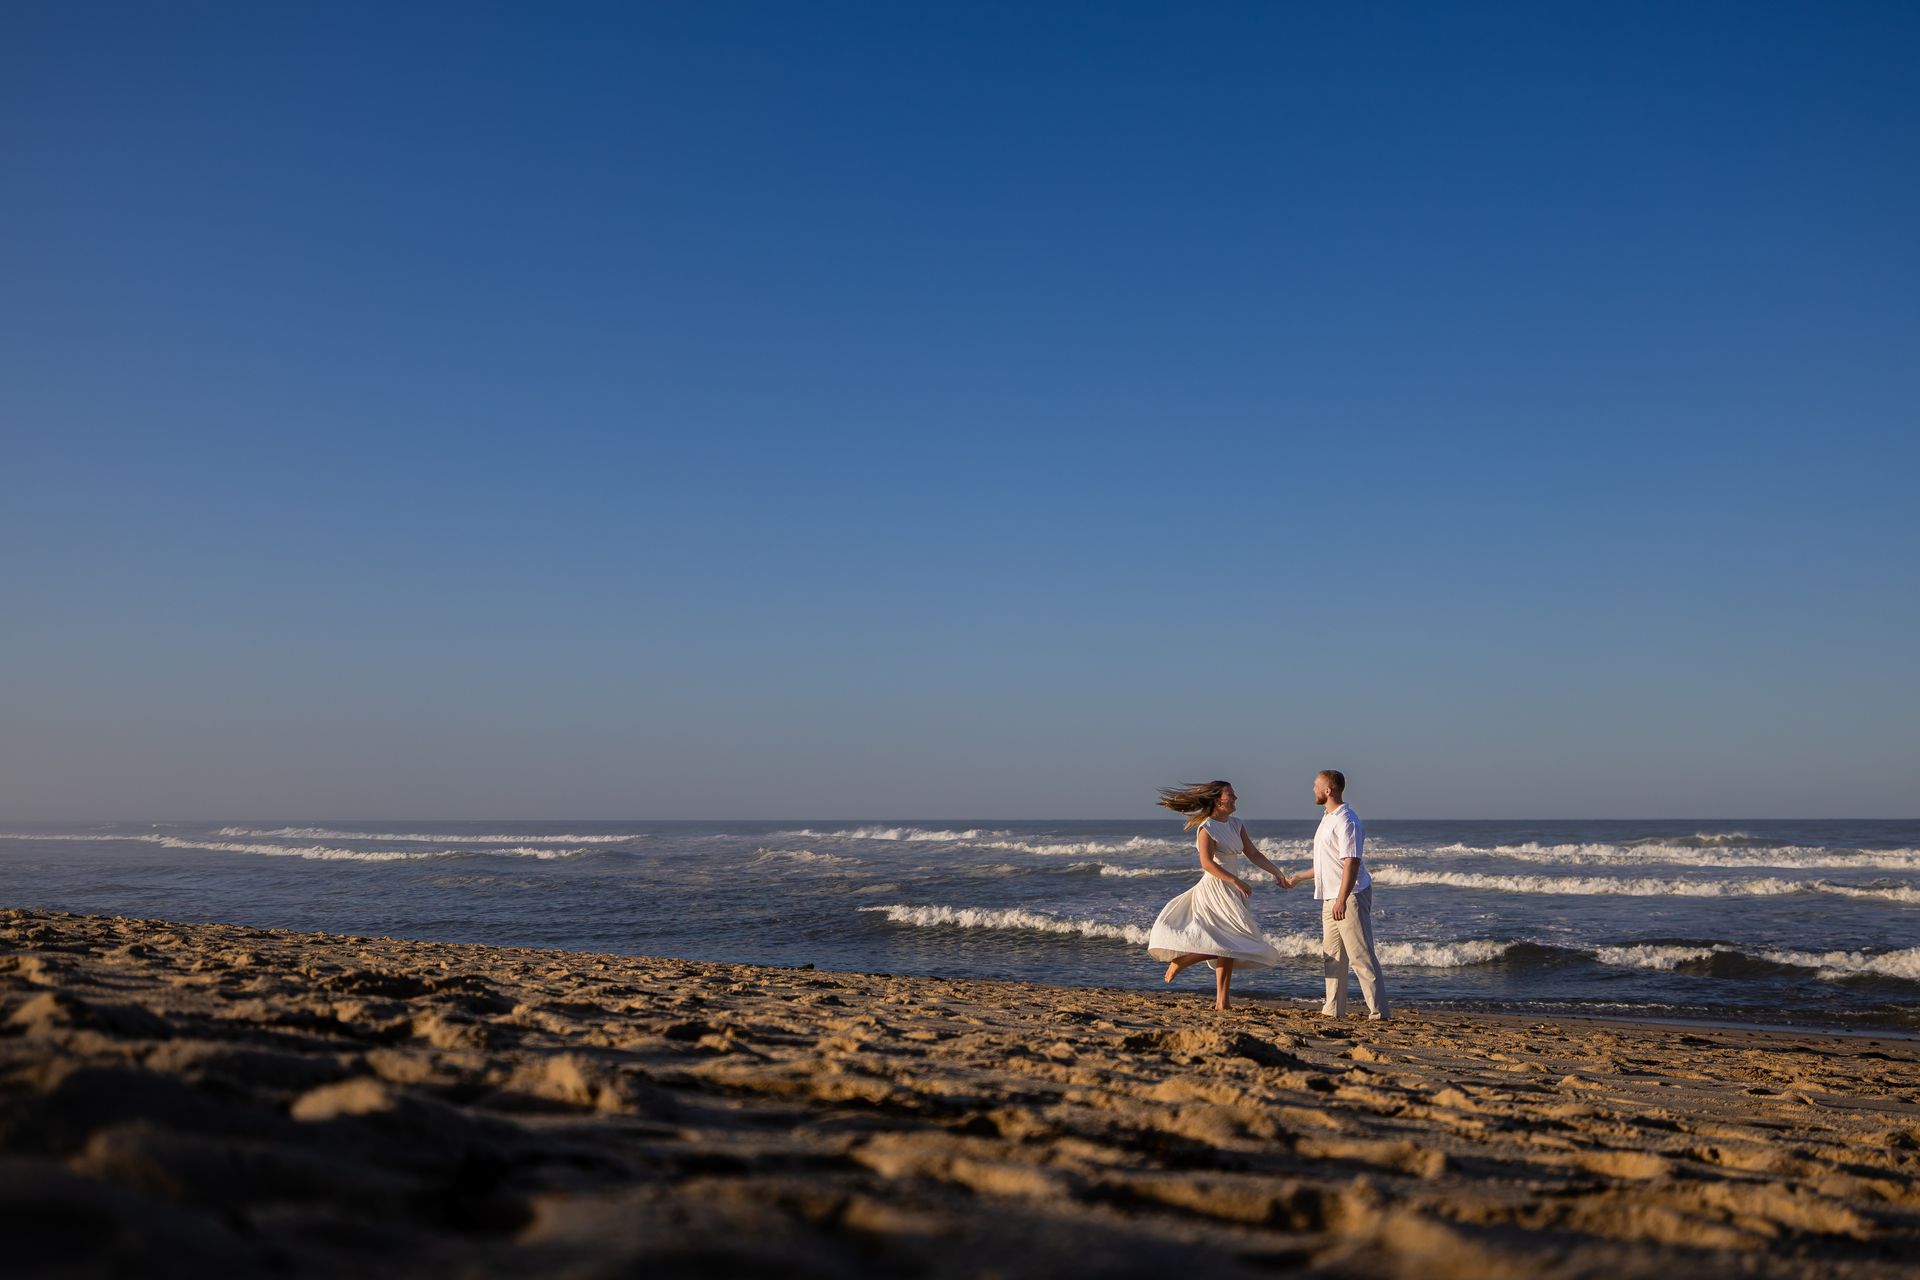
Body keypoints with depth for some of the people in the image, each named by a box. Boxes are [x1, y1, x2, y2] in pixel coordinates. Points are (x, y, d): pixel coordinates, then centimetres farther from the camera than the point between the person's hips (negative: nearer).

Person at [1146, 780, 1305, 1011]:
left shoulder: (1236, 825, 12)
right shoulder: (1207, 828, -12)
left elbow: (1253, 854, 13)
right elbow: (1207, 864, -19)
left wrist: (1278, 873, 6)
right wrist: (1236, 881, -24)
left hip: (1231, 890, 9)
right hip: (1215, 887, -9)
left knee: (1228, 945, 8)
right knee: (1225, 944, -15)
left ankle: (1222, 1000, 10)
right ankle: (1180, 961, -3)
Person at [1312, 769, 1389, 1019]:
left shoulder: (1346, 822, -16)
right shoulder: (1327, 819, 16)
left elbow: (1351, 863, -22)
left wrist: (1342, 900, -26)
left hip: (1350, 897, -10)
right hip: (1331, 898, 10)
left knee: (1361, 956, -9)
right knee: (1333, 955, 12)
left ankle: (1378, 1011, -7)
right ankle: (1333, 1009, 18)